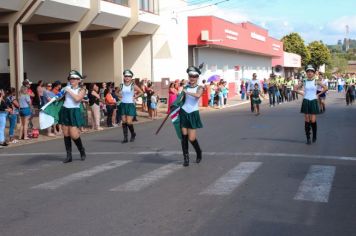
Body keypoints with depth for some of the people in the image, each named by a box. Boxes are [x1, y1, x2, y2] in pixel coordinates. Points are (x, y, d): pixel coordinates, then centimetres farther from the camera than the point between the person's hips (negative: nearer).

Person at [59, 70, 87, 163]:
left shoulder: (81, 90, 0)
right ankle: (69, 155, 10)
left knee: (74, 135, -10)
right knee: (66, 134, 3)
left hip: (74, 112, -4)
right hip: (65, 111, 4)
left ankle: (82, 151, 16)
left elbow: (77, 98, -18)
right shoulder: (67, 88, 12)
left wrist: (69, 91, -14)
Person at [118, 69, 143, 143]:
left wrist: (135, 97, -4)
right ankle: (125, 138, 7)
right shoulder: (121, 85, 5)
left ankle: (133, 134, 17)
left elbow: (141, 92, 2)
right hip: (123, 105, 3)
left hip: (130, 105, -3)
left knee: (129, 122, -9)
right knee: (124, 122, 1)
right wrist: (120, 96, 6)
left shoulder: (133, 86, -3)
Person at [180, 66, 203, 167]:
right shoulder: (186, 87, 6)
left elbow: (198, 95, -26)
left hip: (193, 114, -2)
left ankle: (199, 153, 25)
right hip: (184, 112, 3)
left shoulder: (199, 88, -3)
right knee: (184, 136, -1)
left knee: (191, 138, -3)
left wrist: (187, 92, -25)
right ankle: (186, 158, 8)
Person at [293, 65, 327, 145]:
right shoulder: (304, 82, 2)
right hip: (306, 102, 1)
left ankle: (314, 136, 18)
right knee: (307, 121, 0)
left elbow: (325, 88, 6)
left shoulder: (316, 81, 0)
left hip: (313, 102, -1)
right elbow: (295, 89, 9)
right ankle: (308, 138, 7)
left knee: (313, 121, -5)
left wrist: (318, 94, 1)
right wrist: (302, 94, 2)